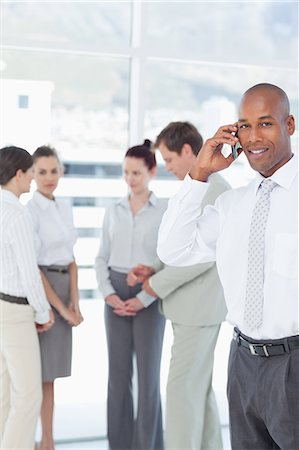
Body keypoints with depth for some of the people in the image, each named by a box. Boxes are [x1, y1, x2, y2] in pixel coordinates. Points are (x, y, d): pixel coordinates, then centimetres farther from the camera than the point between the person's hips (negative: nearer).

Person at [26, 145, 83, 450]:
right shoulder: (29, 211, -11)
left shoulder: (65, 209, 12)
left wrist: (73, 300, -1)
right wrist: (61, 307, -14)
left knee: (51, 374, 11)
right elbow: (30, 266, -15)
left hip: (63, 290, 7)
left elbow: (70, 258, 13)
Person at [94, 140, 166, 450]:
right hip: (116, 297, 4)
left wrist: (144, 298, -14)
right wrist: (108, 293, -6)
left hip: (149, 297, -4)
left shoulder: (165, 211, -5)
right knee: (117, 372, 7)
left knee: (148, 373, 1)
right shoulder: (113, 212, 8)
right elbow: (101, 258, 10)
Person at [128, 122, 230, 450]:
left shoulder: (216, 191, -16)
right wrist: (154, 271, 8)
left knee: (182, 390, -8)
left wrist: (158, 284, -14)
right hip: (189, 308, 10)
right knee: (199, 387, 15)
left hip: (200, 309, -10)